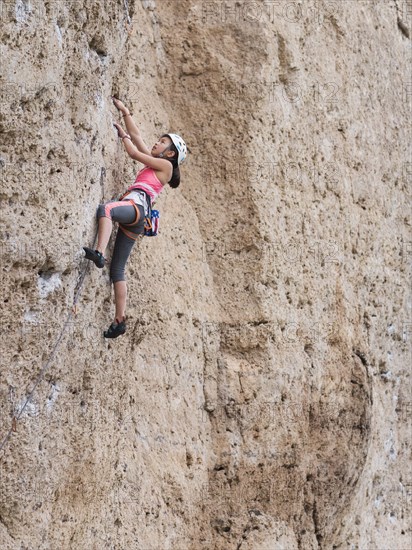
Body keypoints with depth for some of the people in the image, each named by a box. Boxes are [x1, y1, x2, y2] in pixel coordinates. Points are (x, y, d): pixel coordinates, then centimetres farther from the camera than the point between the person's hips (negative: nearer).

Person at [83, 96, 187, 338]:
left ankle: (99, 253, -59)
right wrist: (125, 112, 33)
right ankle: (120, 320, -2)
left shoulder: (166, 165, 8)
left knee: (105, 208, -40)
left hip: (136, 206, -9)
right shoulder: (154, 163, 31)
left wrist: (122, 134, 20)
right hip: (131, 215, 9)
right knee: (117, 269, 1)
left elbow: (134, 153, 6)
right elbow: (136, 135, 33)